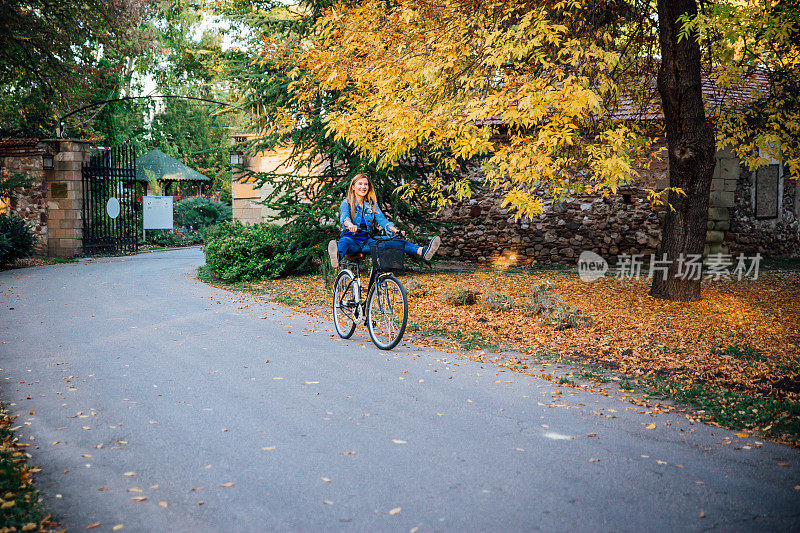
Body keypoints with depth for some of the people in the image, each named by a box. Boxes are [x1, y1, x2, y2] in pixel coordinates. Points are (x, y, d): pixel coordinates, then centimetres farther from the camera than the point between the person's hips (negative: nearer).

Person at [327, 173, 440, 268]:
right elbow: (344, 217, -19)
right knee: (344, 242, -40)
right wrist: (350, 225, -44)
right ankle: (336, 257, -77)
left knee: (394, 241, -21)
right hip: (351, 239, -4)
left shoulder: (372, 205, 15)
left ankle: (422, 251, -42)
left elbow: (382, 220, 0)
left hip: (367, 242, 4)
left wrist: (395, 230, -22)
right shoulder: (346, 203, 3)